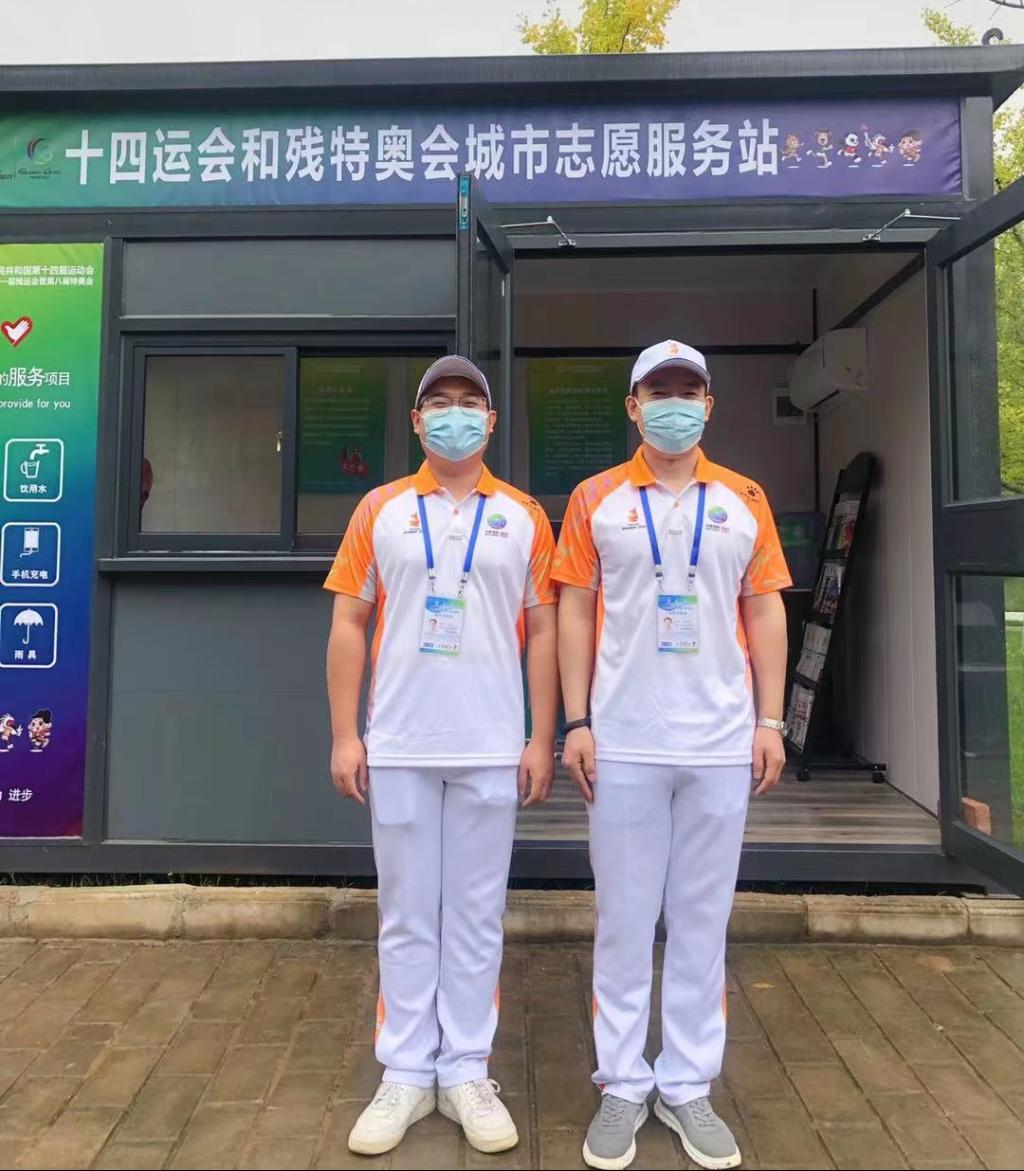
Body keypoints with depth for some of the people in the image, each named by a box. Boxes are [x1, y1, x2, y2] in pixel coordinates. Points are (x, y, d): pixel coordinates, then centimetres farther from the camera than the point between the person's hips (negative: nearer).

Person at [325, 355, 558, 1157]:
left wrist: (543, 740, -1)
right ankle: (406, 1075, 26)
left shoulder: (524, 517, 5)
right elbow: (349, 624, 5)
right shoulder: (380, 511, 5)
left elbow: (543, 632, 4)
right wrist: (345, 734, -1)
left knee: (476, 918, 10)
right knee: (406, 917, 11)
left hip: (491, 751, 0)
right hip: (398, 749, 1)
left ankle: (467, 1073, 26)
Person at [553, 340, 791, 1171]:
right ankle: (623, 1086, 25)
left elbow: (766, 613, 8)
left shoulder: (744, 500, 8)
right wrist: (576, 722, -4)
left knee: (703, 920, 11)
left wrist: (771, 721, 2)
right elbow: (574, 613, 1)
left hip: (722, 744, 2)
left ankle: (689, 1086, 27)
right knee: (624, 920, 9)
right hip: (625, 744, -1)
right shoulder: (596, 500, 3)